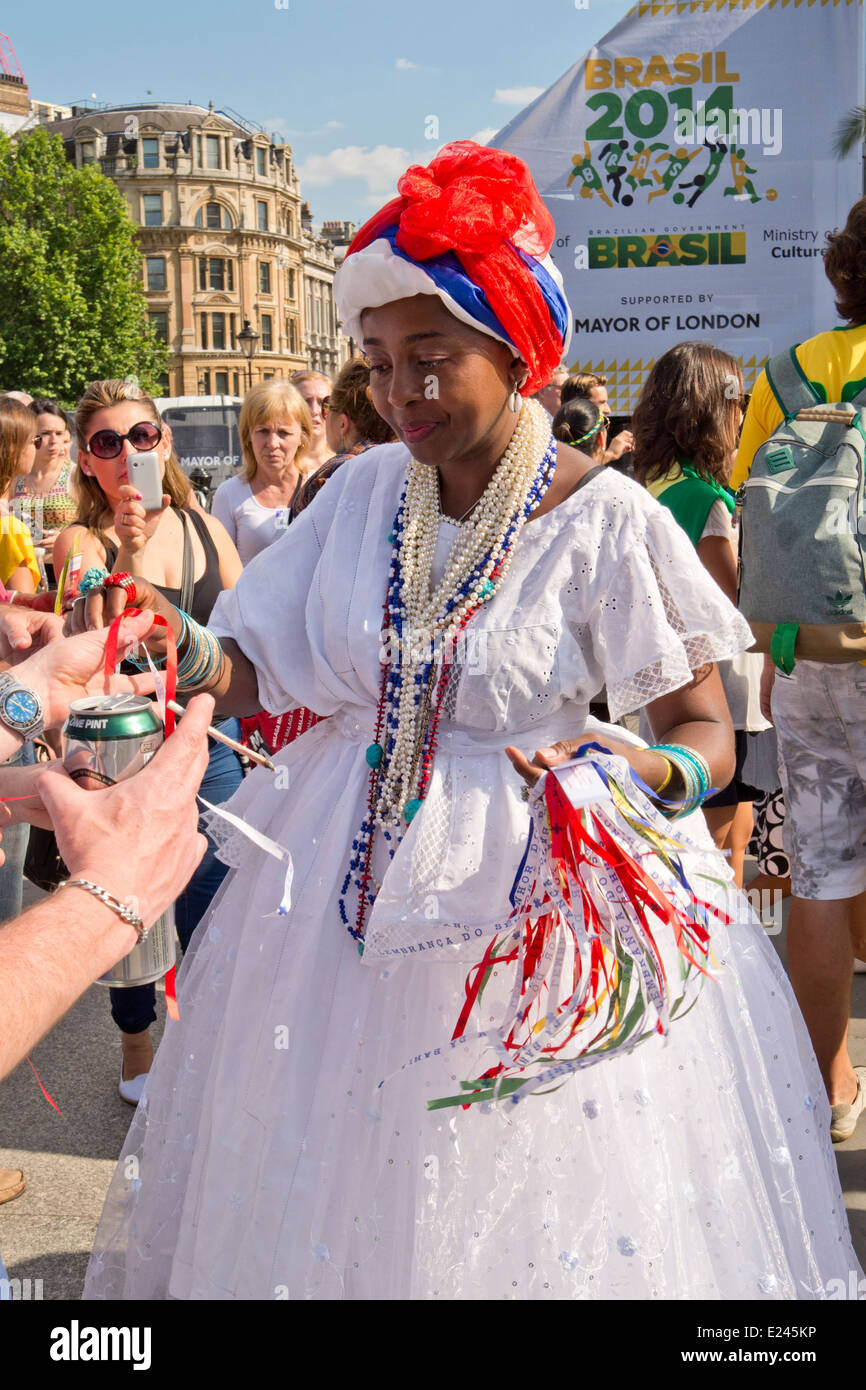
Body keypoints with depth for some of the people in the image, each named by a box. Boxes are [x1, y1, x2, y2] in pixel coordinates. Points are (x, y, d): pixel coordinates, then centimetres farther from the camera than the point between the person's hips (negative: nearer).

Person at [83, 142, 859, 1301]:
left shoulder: (607, 520, -13)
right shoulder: (367, 490, -1)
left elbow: (709, 732, -9)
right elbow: (253, 671, 1)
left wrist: (640, 770, -31)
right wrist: (160, 651, -19)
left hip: (527, 895, -4)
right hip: (346, 881, 5)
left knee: (536, 1213, 11)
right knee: (320, 1183, 19)